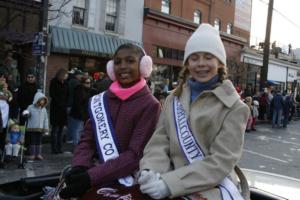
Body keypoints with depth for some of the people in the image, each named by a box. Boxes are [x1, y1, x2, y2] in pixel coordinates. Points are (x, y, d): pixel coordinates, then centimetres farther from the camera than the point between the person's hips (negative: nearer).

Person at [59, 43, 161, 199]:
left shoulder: (150, 105, -9)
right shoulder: (100, 101, 7)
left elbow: (136, 155, -15)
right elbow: (87, 140, 5)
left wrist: (91, 177, -23)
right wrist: (79, 167, -15)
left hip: (128, 184, -4)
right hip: (100, 180, 4)